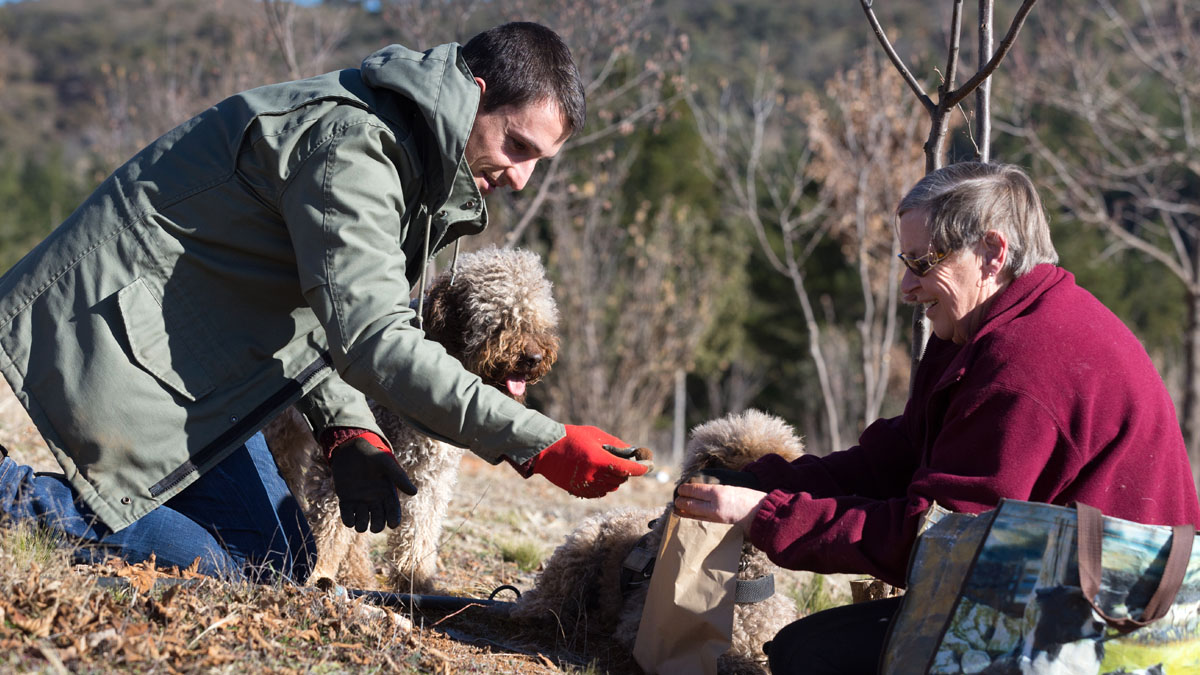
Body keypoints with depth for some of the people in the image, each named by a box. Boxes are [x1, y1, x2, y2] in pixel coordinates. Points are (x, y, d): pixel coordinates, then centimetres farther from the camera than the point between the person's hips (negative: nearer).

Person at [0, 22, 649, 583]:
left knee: (280, 560, 8)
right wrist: (540, 445, -33)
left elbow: (312, 309, 13)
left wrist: (348, 430, -4)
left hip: (192, 362, 10)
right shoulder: (350, 144, -24)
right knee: (244, 571, -13)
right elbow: (372, 338, -32)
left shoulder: (412, 156, 9)